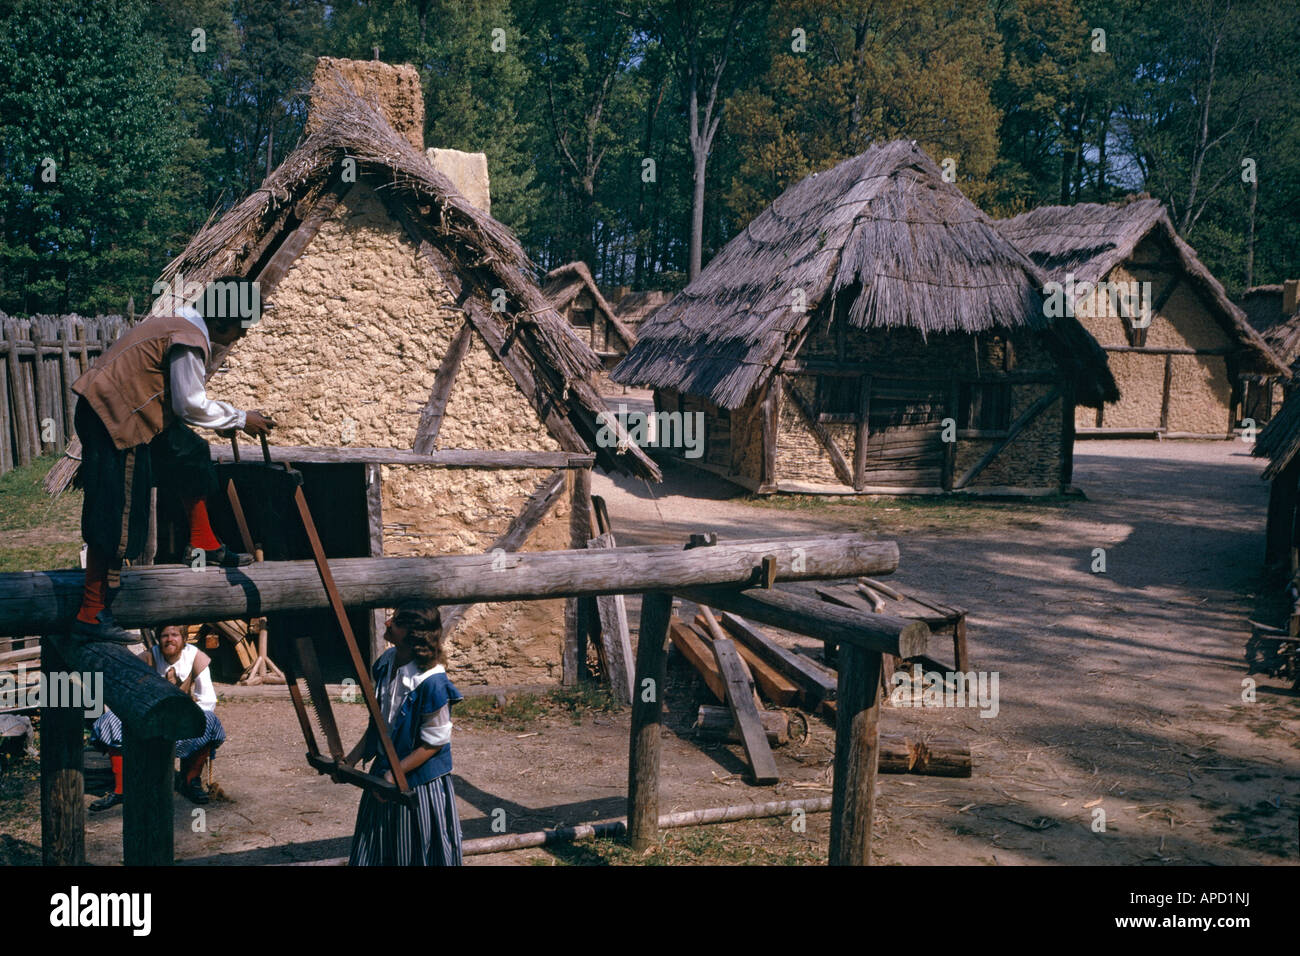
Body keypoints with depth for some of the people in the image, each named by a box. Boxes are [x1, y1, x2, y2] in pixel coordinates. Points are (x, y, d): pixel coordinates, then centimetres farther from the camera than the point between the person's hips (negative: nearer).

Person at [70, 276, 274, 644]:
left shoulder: (177, 324, 14)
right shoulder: (190, 340, -16)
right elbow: (191, 406, -16)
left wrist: (227, 418, 17)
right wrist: (239, 419, -3)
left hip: (128, 412, 10)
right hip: (113, 419, -10)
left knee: (189, 457, 21)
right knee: (116, 518, -7)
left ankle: (204, 547, 33)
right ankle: (91, 616, -2)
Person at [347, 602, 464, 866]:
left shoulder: (431, 682, -26)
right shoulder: (386, 662, -3)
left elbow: (434, 743, -19)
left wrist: (395, 774, -20)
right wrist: (354, 757, 4)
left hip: (420, 783, -7)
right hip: (384, 773, 7)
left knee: (418, 854, 10)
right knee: (372, 853, 19)